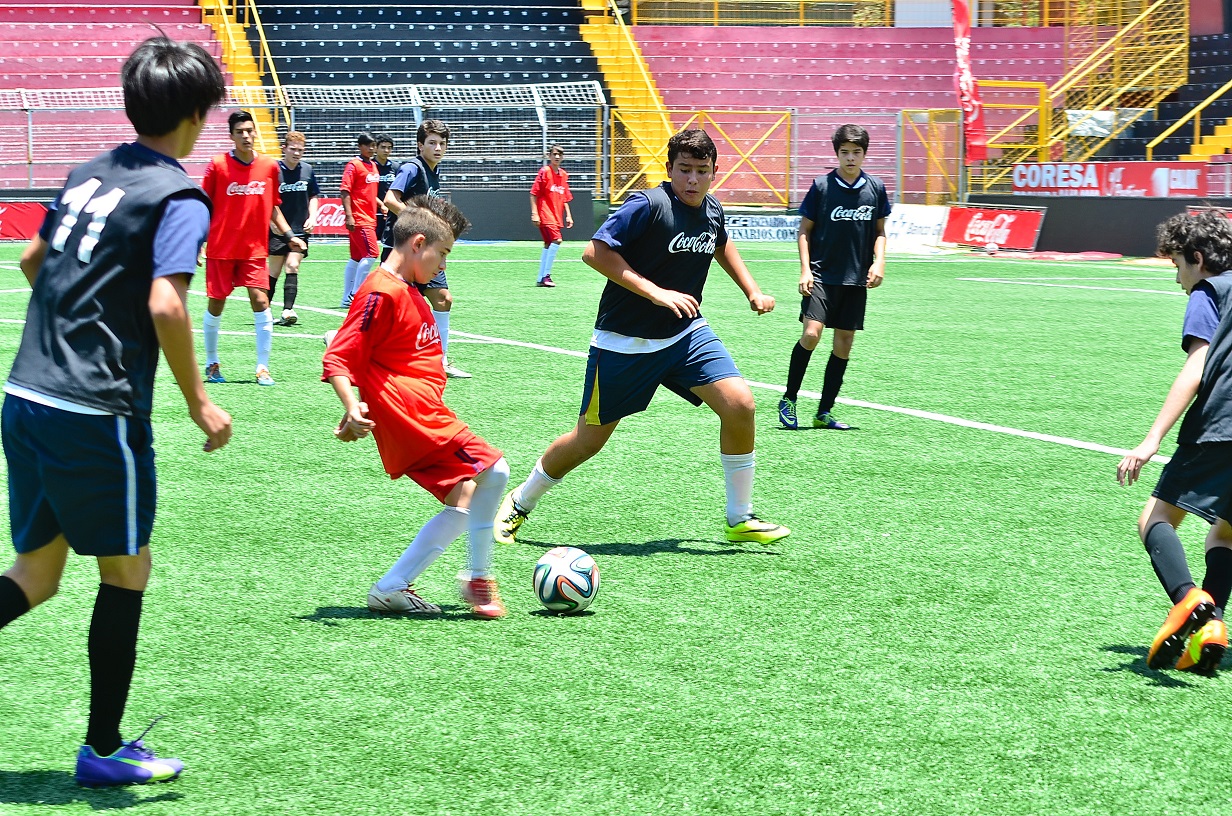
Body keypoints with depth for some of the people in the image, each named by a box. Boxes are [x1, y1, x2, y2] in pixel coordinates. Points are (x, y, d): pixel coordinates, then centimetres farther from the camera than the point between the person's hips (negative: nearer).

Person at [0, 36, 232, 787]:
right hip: (98, 415, -7)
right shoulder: (180, 197, -10)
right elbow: (165, 305, -22)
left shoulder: (89, 175, 13)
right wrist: (199, 402, -12)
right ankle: (104, 750, 19)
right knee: (127, 570, 10)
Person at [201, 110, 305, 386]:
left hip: (254, 249, 2)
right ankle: (212, 364, 23)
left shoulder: (269, 166, 3)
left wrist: (289, 235, 5)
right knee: (216, 304, 6)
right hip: (221, 247, -1)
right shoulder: (218, 165, -5)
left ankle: (263, 368, -5)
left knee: (260, 301, -9)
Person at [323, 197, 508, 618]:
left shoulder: (408, 293, 21)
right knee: (492, 470, -16)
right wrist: (353, 408, -29)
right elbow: (338, 359, -16)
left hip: (429, 418, 10)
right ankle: (479, 579, -7)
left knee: (466, 499, 5)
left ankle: (393, 588, 6)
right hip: (412, 418, -10)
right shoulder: (382, 293, -11)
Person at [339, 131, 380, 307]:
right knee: (371, 254, -14)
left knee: (356, 258, 10)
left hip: (370, 218, 8)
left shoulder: (373, 166, 15)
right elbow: (345, 191, -14)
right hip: (359, 219, -8)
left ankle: (347, 298, 13)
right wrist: (349, 216, -20)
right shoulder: (354, 165, -9)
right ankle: (354, 295, -7)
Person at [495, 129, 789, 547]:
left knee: (739, 404, -14)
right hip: (624, 341, -5)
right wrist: (657, 293, -28)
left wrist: (752, 289, 18)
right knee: (589, 439, 3)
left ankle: (740, 520, 0)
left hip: (686, 333, 5)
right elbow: (595, 252, -25)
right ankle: (520, 503, 28)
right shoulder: (648, 206, -20)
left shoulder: (712, 210, 2)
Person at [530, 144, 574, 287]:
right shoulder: (544, 171, -8)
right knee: (556, 240, -19)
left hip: (556, 216, 8)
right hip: (545, 214, -8)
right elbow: (534, 193, -10)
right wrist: (534, 214, -16)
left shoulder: (563, 174, 13)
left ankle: (541, 279, 15)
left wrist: (568, 215, 14)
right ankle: (545, 275, -17)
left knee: (549, 245, 9)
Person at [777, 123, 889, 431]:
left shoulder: (875, 187, 4)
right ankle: (789, 400, 0)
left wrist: (878, 261, -2)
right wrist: (805, 270, -8)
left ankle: (824, 413, 13)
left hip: (856, 279, 4)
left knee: (844, 343, 4)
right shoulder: (822, 186, -4)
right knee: (811, 333, -18)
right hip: (822, 275, -4)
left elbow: (879, 231, 14)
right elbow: (804, 230, 1)